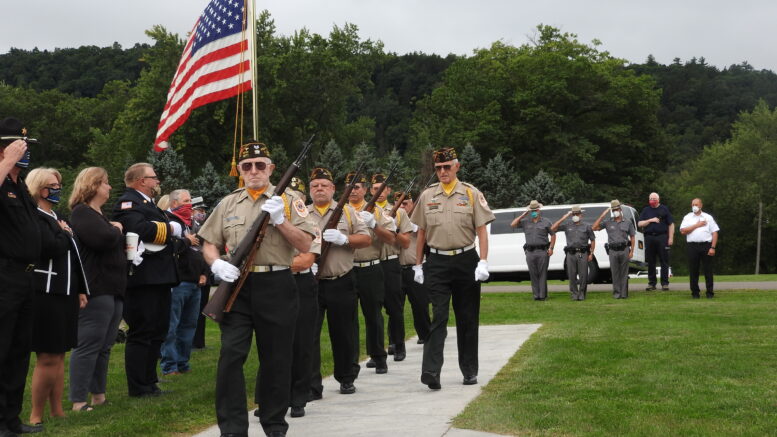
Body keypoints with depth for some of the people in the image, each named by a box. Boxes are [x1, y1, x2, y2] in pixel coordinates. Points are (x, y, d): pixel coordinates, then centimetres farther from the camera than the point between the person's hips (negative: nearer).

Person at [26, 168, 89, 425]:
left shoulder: (57, 218, 18)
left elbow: (72, 256, 20)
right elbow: (53, 248, -23)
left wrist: (80, 290, 16)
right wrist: (65, 233, -4)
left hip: (64, 293, 9)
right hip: (46, 294, -9)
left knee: (59, 355, 11)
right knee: (48, 357, -7)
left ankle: (57, 412, 16)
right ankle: (36, 417, 2)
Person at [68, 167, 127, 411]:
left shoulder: (100, 215, 23)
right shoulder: (82, 213, -8)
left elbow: (117, 243, 25)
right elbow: (104, 239, -23)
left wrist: (116, 231, 5)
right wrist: (116, 229, -4)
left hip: (113, 290, 10)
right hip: (96, 289, -10)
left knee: (104, 346, 11)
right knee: (88, 346, -9)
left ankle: (99, 396, 18)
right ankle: (78, 402, -6)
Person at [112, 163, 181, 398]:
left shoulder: (148, 204, 24)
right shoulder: (128, 203, -10)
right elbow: (141, 229, -28)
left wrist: (174, 233, 2)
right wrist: (170, 229, -15)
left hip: (158, 279, 11)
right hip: (143, 280, -11)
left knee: (157, 332, 15)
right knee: (142, 333, -5)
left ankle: (149, 382, 25)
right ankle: (138, 387, 1)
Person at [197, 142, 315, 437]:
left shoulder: (287, 201, 5)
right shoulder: (227, 204, 13)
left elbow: (305, 245, -2)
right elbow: (209, 244, 13)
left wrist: (279, 220, -13)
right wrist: (217, 264, -8)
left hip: (277, 286, -1)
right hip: (237, 286, 2)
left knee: (276, 358, 6)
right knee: (231, 355, -6)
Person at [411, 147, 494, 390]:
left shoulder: (471, 194, 1)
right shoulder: (427, 196, 7)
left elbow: (482, 230, -1)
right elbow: (421, 233, 12)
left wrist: (483, 263, -11)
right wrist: (418, 265, 10)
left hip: (465, 261, 0)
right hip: (437, 263, 0)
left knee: (467, 319, 8)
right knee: (438, 317, -9)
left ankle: (469, 371, 20)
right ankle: (431, 372, -13)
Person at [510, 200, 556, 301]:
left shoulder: (546, 222, 10)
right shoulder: (526, 223, 14)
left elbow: (553, 234, 9)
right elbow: (513, 224, 7)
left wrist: (551, 248, -3)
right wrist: (523, 215, 5)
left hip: (543, 251, -2)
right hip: (530, 252, 2)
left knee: (542, 273, -4)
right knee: (533, 274, 0)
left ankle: (543, 295, -2)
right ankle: (536, 294, 3)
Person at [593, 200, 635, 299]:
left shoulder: (628, 222, 10)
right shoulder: (608, 223, 8)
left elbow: (632, 237, 9)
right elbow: (594, 227, -2)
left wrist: (632, 251, -1)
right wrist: (603, 215, -4)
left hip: (624, 250, 0)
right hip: (613, 251, 0)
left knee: (624, 273, 2)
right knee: (615, 273, 2)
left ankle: (624, 293, 5)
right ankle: (616, 293, 7)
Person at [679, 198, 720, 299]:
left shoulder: (708, 217, 11)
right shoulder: (687, 217, 12)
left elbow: (714, 233, 5)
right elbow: (683, 231, -2)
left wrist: (713, 247, -6)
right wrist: (697, 225, -4)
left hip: (706, 245, -1)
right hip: (692, 246, 1)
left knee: (708, 270, 0)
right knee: (693, 270, 2)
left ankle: (710, 292, 5)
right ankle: (695, 292, 9)